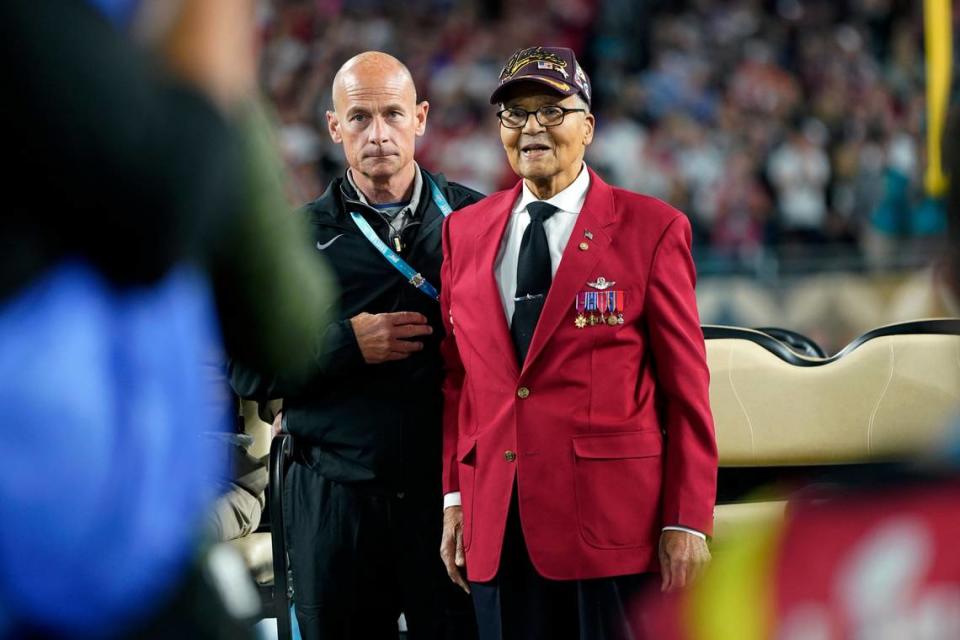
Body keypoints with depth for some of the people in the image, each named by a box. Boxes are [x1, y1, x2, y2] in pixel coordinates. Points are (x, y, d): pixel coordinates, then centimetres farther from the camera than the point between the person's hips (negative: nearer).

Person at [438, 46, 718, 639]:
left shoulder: (653, 228, -2)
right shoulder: (465, 230, 11)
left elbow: (686, 385, -3)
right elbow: (459, 378, 13)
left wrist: (687, 522, -7)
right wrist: (455, 499, 7)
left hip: (613, 522, -4)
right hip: (497, 529, 4)